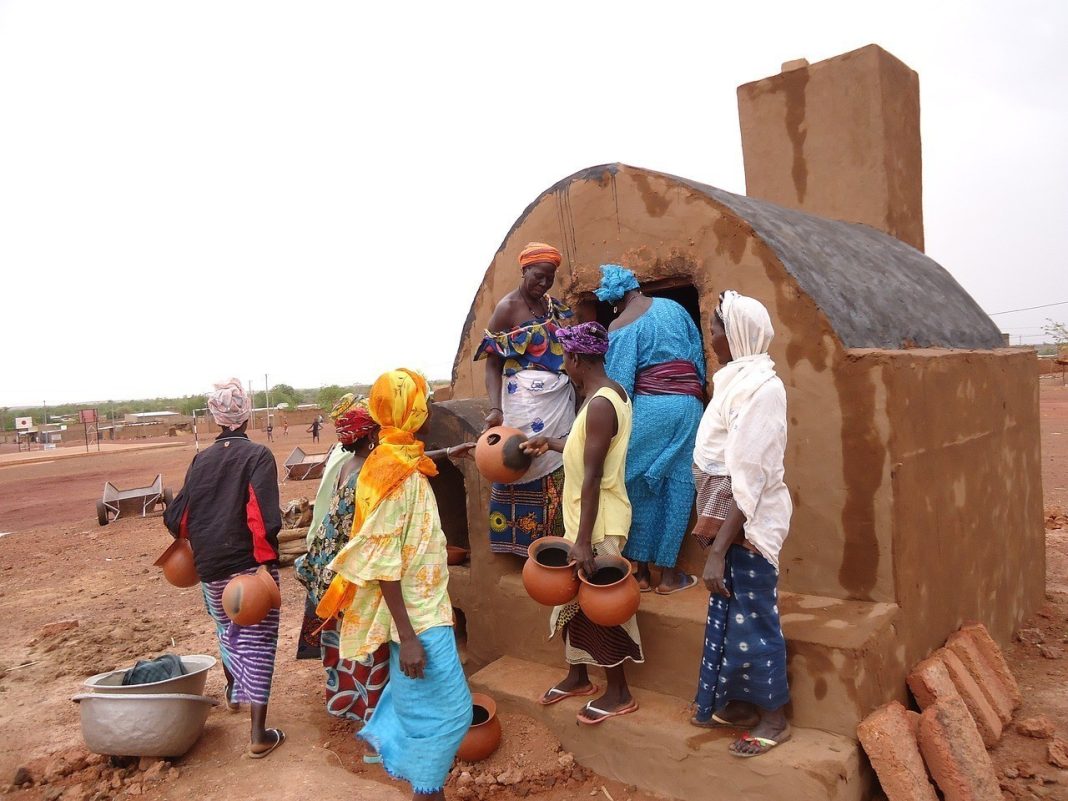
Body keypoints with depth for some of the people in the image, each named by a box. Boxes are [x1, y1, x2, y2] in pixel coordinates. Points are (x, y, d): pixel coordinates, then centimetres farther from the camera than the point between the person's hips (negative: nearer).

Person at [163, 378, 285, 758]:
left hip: (210, 566, 5)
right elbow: (263, 515, -23)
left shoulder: (202, 459, 4)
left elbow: (179, 515, 8)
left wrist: (200, 543, 28)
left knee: (226, 628, 28)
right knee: (257, 643, 2)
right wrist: (266, 559, -14)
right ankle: (260, 735, 4)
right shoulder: (257, 455, -11)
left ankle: (234, 691, 52)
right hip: (249, 564, -5)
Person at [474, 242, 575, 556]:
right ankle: (526, 544, 9)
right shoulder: (507, 308, -6)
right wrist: (496, 409, -21)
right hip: (527, 402, -6)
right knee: (529, 468, -4)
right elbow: (493, 364, -9)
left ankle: (555, 541, 20)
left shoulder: (552, 304, 13)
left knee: (558, 469, 9)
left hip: (561, 399, 7)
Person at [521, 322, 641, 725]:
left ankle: (619, 693, 20)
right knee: (575, 598, 19)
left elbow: (593, 476, -25)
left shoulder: (600, 404, -23)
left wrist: (583, 540, -24)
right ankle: (577, 676, 35)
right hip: (586, 519, 10)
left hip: (599, 524, -10)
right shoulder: (605, 394, 8)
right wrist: (551, 443, 32)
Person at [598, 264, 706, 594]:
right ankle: (668, 574, 15)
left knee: (642, 488, 9)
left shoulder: (620, 327, -2)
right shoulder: (674, 307, 10)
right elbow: (699, 356, 13)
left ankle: (641, 571, 16)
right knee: (679, 487, 8)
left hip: (648, 408, -2)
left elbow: (619, 383, -7)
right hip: (688, 406, 3)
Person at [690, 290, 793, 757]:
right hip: (728, 520, 9)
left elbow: (748, 480, -25)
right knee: (726, 613, 18)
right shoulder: (738, 380, 8)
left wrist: (717, 552, -25)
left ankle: (773, 718, 23)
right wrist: (714, 533, 17)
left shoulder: (760, 387, -21)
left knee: (751, 618, 5)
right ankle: (739, 703, 35)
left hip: (748, 526, -9)